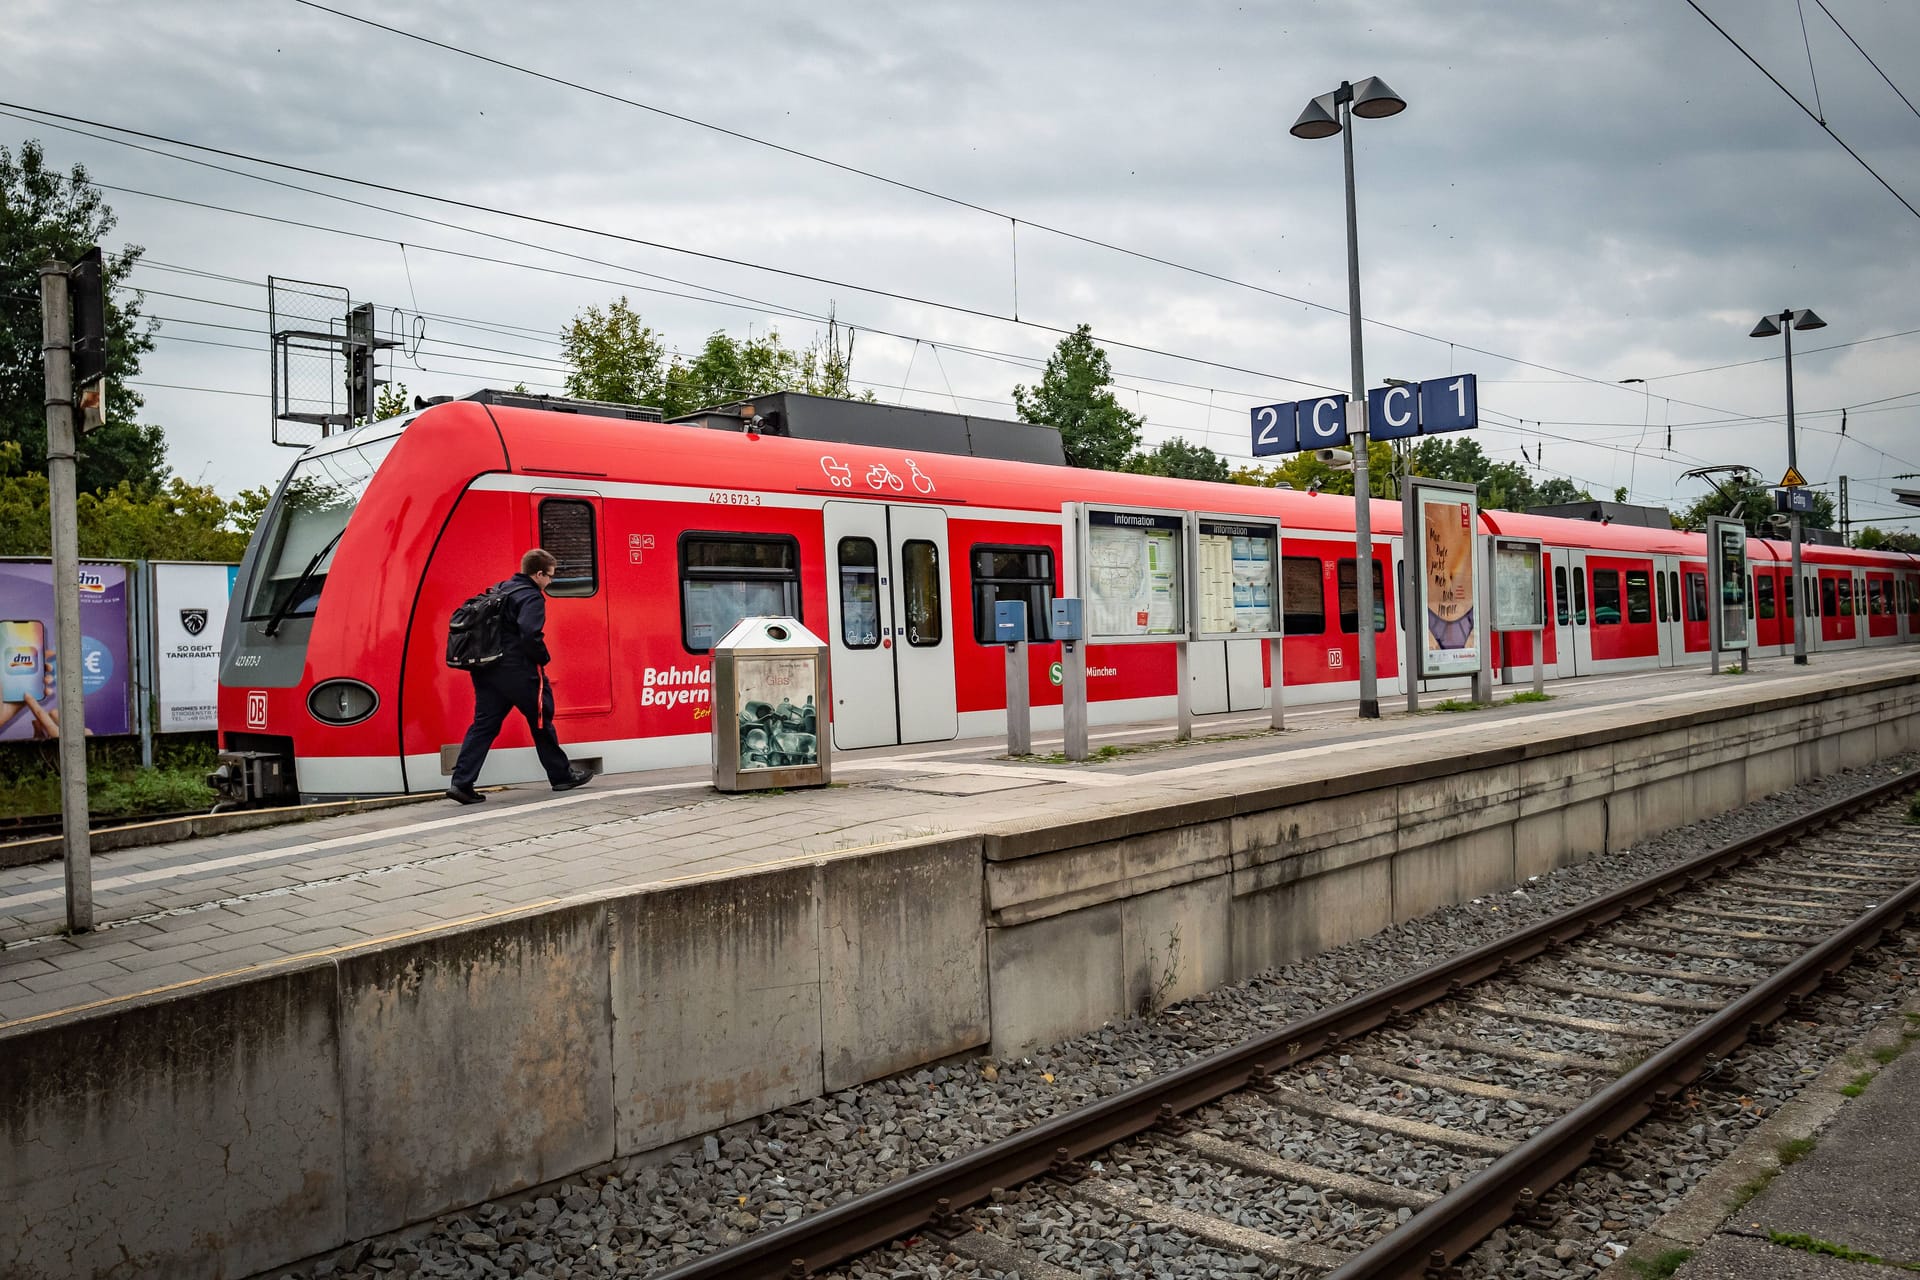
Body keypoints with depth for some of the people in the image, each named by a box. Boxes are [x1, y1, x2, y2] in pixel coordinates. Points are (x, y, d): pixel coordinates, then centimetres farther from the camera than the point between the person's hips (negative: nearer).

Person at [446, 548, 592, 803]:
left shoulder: (499, 590, 15)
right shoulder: (532, 597, -11)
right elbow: (531, 635, -25)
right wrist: (544, 659, -9)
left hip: (487, 671, 7)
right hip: (518, 672, -7)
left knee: (484, 725, 6)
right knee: (541, 722, 8)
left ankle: (461, 783, -4)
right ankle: (561, 776, 20)